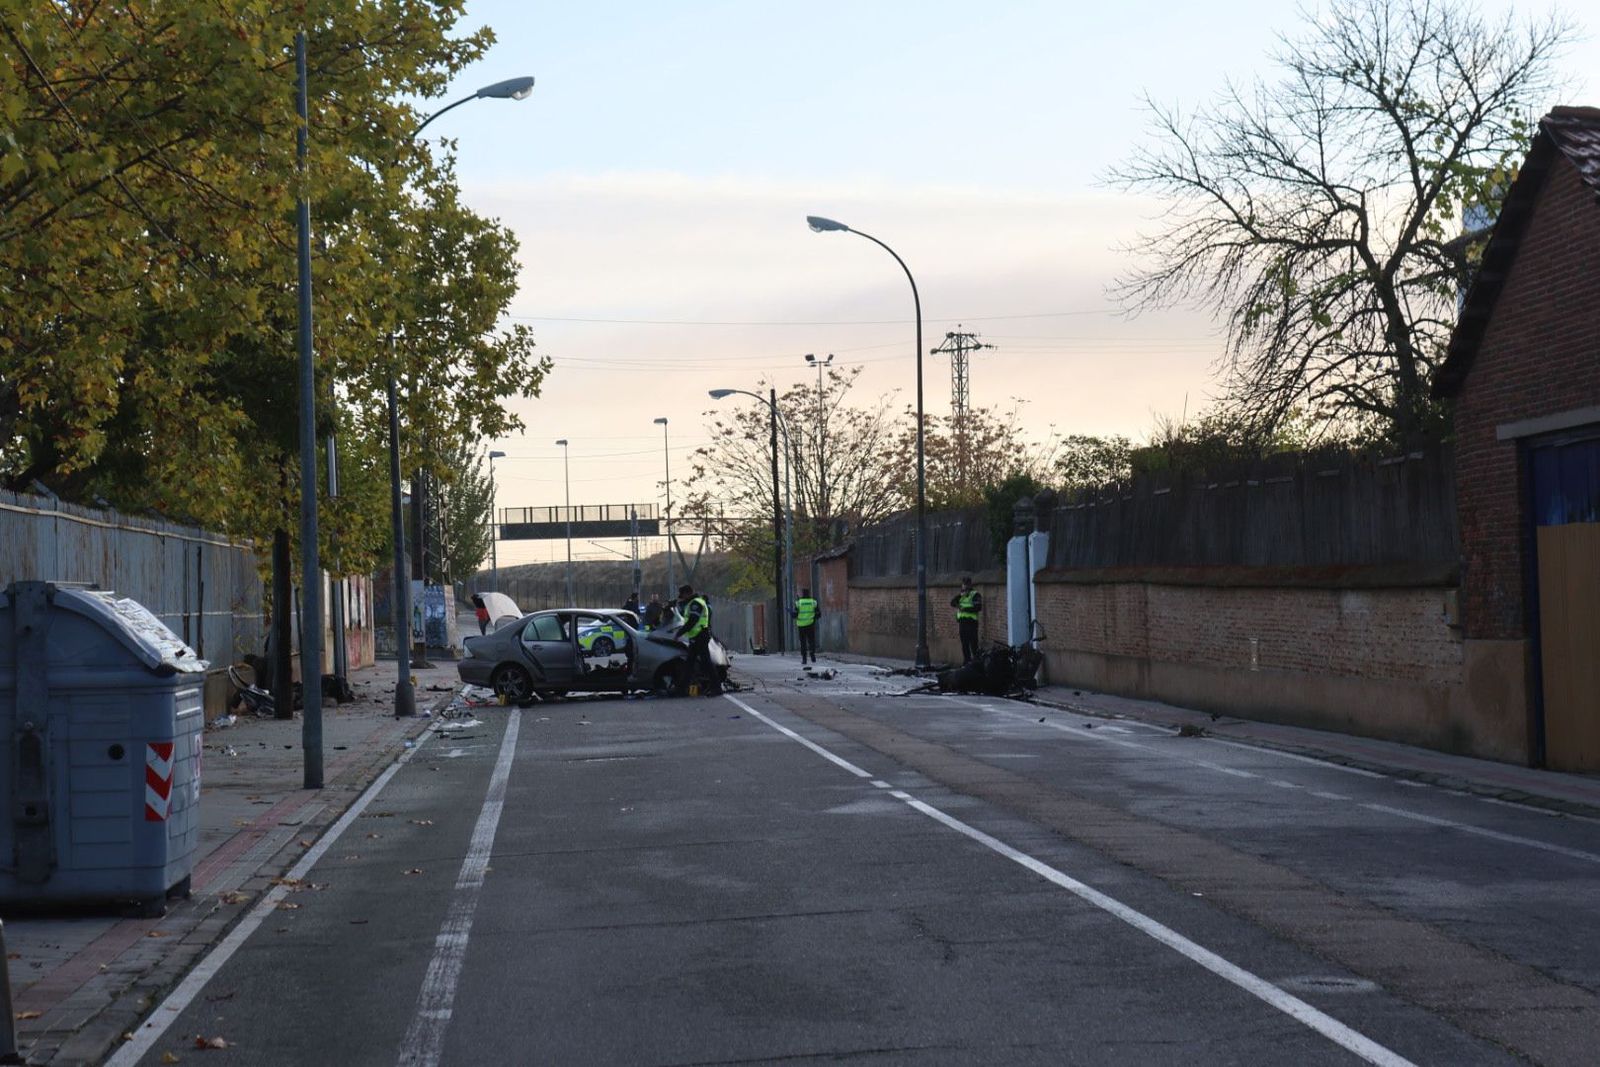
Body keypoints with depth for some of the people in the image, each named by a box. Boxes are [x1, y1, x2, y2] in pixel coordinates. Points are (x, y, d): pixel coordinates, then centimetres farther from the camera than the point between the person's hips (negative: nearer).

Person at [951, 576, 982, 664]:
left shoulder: (975, 594, 0)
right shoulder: (961, 595, 20)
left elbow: (978, 607, -12)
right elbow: (952, 603, 7)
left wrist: (965, 609, -13)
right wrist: (960, 594, -6)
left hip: (971, 621, -6)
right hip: (962, 622, 6)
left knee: (973, 643, -9)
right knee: (964, 644, 7)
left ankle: (976, 660, -8)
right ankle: (966, 660, 12)